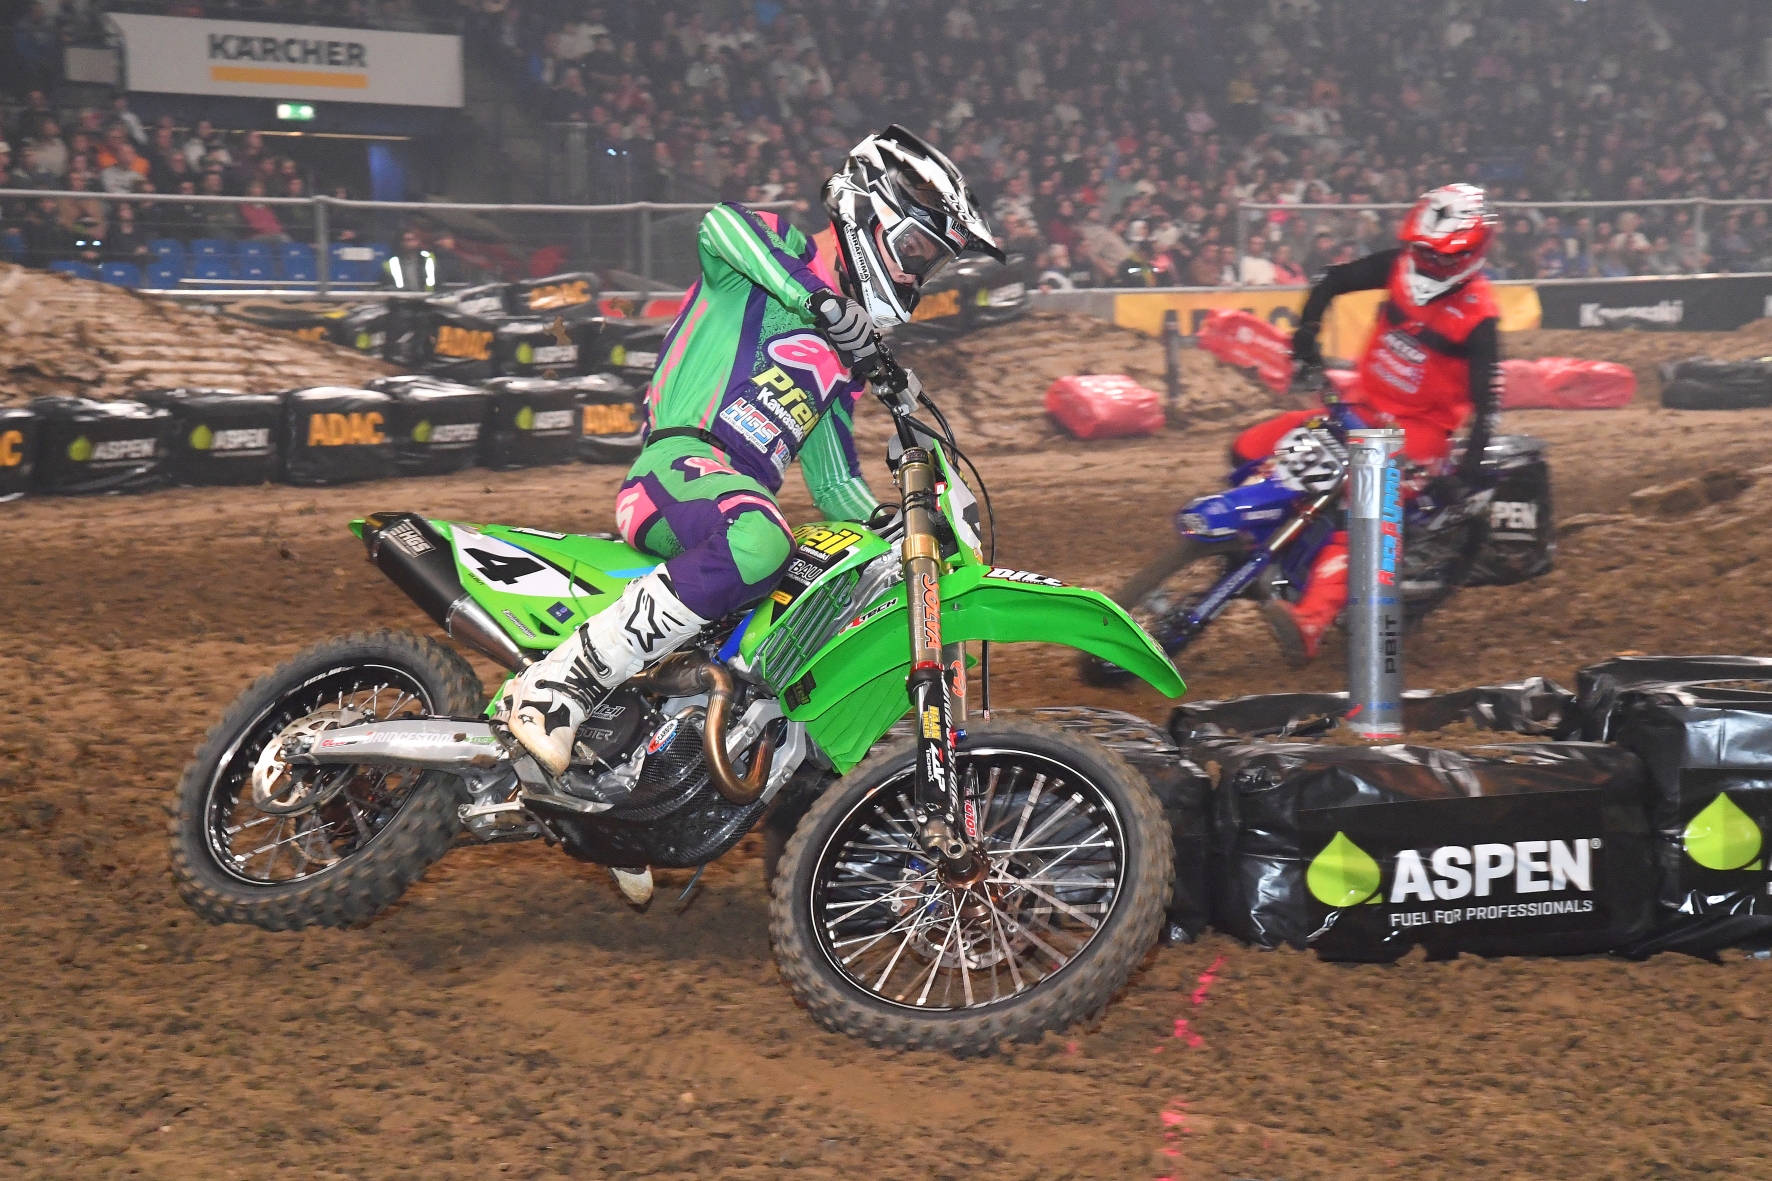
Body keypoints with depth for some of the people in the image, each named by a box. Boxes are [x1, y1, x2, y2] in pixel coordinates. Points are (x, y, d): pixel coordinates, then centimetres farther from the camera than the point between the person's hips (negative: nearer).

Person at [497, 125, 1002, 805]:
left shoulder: (845, 360, 28)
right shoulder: (782, 256, 7)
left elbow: (833, 482, 26)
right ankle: (555, 683, -37)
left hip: (747, 494, 9)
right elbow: (723, 223, -18)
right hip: (682, 460, -9)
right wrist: (822, 301, -26)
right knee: (757, 544, -41)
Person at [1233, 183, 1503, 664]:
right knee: (1250, 450, -4)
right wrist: (1307, 329, -6)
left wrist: (1468, 471, -32)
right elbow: (1333, 280, 12)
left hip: (1420, 426, -7)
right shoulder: (1400, 266, -1)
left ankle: (1310, 623, -46)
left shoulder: (1478, 317, -15)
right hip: (1362, 404, 7)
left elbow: (1486, 399, -19)